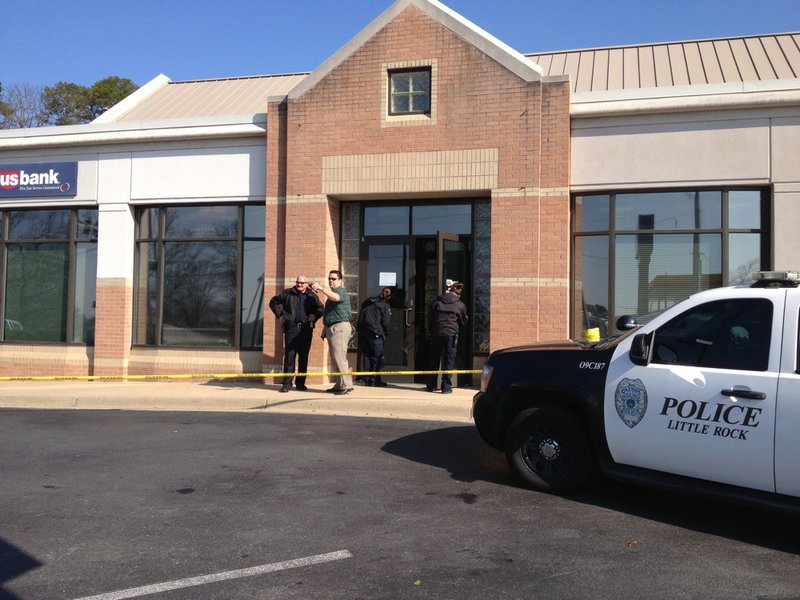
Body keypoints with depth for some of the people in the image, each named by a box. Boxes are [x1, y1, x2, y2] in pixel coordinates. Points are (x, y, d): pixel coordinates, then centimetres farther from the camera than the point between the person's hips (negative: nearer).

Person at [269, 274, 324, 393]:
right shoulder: (288, 293, 7)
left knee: (304, 357, 6)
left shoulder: (312, 296, 12)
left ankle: (300, 383, 15)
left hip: (306, 329, 2)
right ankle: (287, 383, -2)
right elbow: (273, 302, 17)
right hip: (291, 328, -2)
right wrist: (279, 315, 7)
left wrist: (315, 315, 3)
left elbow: (321, 308, 22)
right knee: (289, 356, -6)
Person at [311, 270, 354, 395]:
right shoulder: (331, 293, 24)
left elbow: (336, 297, -33)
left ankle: (346, 385, -13)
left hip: (340, 327, -10)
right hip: (331, 328, 10)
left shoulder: (342, 292, -7)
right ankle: (339, 385, 16)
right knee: (335, 358, 11)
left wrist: (321, 289, -43)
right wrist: (325, 329, 27)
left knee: (339, 357, -14)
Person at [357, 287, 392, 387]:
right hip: (375, 334, -6)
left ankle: (367, 379, 11)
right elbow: (385, 322, -4)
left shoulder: (367, 302, 18)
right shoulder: (384, 305, 0)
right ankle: (374, 380, -1)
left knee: (366, 356, 11)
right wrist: (385, 333, 10)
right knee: (377, 357, 0)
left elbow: (360, 317, 18)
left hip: (362, 332, 6)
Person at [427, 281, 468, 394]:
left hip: (436, 333, 3)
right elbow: (463, 321, 15)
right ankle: (446, 386, -2)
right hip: (451, 334, -2)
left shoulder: (437, 302, 7)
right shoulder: (460, 305, 3)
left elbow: (430, 318, 7)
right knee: (448, 360, 1)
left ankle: (431, 385, 15)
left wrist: (431, 330, 17)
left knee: (434, 359, 10)